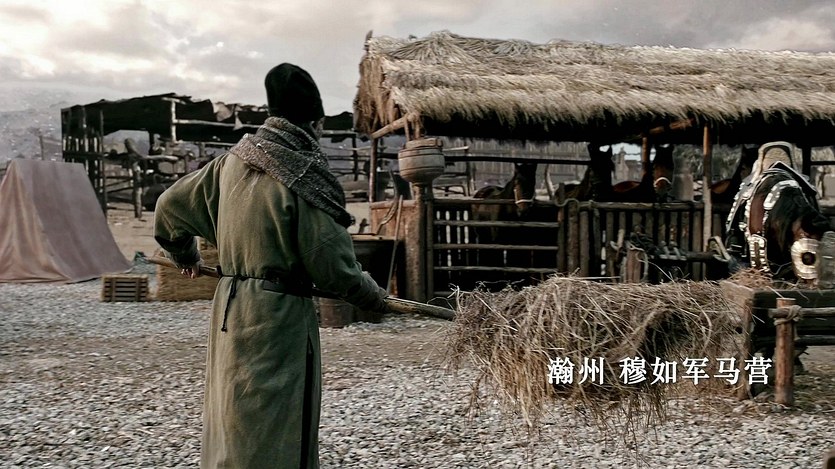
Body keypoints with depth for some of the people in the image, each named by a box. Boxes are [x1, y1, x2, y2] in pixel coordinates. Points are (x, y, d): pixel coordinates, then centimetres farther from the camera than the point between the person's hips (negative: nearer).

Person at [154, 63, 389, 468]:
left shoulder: (233, 162, 5)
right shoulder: (303, 177, -16)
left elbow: (170, 206, 15)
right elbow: (334, 264, -13)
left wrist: (185, 255, 33)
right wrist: (372, 296, 4)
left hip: (229, 307, 7)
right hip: (278, 317, -7)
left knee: (232, 426, 19)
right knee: (270, 435, 3)